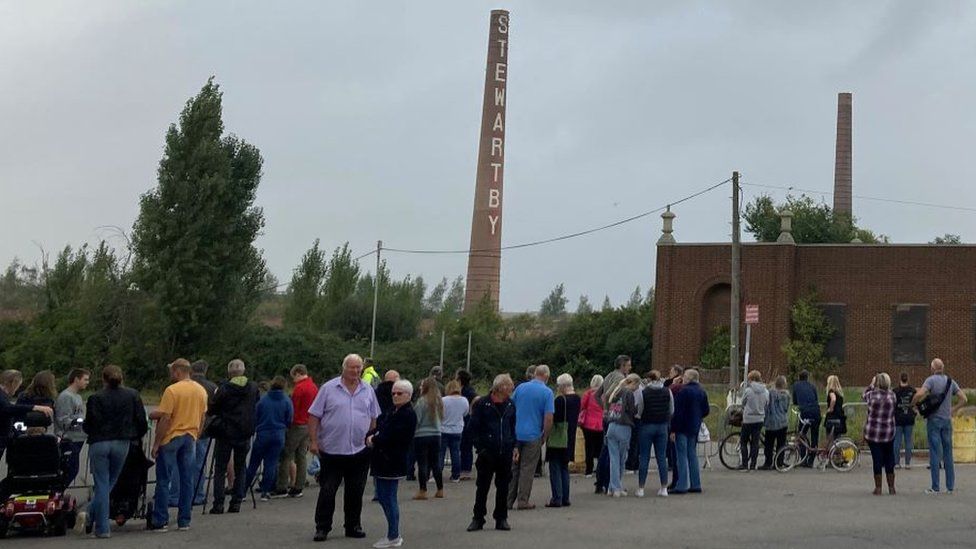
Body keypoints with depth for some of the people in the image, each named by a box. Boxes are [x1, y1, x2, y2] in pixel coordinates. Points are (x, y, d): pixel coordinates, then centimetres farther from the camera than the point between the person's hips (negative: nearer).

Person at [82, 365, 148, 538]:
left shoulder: (95, 398, -6)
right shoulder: (133, 395, 1)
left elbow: (88, 426, -6)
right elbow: (142, 421, 0)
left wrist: (83, 425, 17)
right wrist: (135, 437, 18)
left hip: (99, 444, -2)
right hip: (122, 444, 2)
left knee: (102, 485, 3)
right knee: (110, 483, 16)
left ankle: (102, 528, 3)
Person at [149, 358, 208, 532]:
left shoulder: (172, 390, -14)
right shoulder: (201, 390, 6)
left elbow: (165, 418, -17)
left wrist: (156, 443, -12)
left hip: (171, 437, -6)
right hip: (190, 438, 6)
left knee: (163, 480, 2)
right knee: (187, 479, 8)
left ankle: (160, 521, 3)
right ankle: (184, 521, 10)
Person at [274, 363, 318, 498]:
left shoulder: (299, 388, -14)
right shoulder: (314, 387, 12)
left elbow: (293, 409, -14)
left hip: (297, 425, -8)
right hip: (309, 425, 8)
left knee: (286, 457, -2)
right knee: (302, 456, 9)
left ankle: (282, 488, -1)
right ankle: (298, 488, 10)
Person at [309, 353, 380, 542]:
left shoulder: (368, 391, 8)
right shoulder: (329, 388, -3)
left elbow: (374, 419, 15)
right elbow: (314, 416, -2)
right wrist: (313, 441, -8)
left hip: (359, 451, 3)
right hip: (331, 450, -3)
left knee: (355, 492, 10)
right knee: (327, 491, 0)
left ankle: (353, 526, 21)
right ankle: (322, 528, 9)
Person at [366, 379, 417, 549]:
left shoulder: (408, 415, -14)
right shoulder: (392, 412, 16)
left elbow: (391, 437, -21)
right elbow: (379, 427, 13)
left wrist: (373, 440, -10)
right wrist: (372, 437, -7)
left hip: (392, 463, -9)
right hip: (382, 461, 9)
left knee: (389, 498, -3)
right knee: (382, 497, 15)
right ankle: (394, 534, 24)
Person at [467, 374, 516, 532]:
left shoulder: (510, 405, 7)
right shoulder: (482, 404, -6)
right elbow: (474, 428, -4)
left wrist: (514, 447, 9)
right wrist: (479, 448, -10)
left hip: (505, 453, 4)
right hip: (487, 453, -4)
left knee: (503, 487, 8)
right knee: (482, 487, 3)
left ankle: (501, 519, 18)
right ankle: (478, 519, 12)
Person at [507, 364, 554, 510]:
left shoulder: (520, 387, 4)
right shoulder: (547, 392, -7)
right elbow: (548, 418, -12)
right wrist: (545, 436, 1)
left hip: (515, 434, 3)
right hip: (533, 436, -3)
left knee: (513, 468, 11)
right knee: (527, 469, 4)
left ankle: (508, 500, 13)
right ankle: (523, 501, 6)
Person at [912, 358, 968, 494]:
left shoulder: (931, 380, -8)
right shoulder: (951, 381, 7)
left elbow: (920, 394, -23)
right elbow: (964, 399, 6)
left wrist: (913, 403, -5)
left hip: (933, 419, -4)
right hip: (947, 420, 4)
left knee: (935, 452, -3)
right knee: (948, 452, 9)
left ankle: (935, 487, -4)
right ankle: (950, 486, 11)